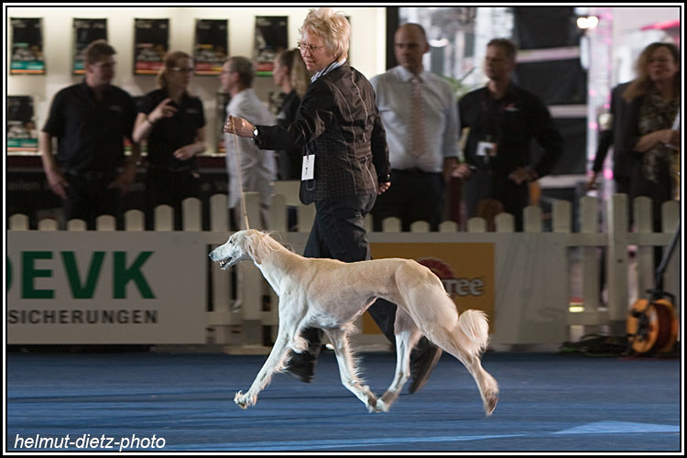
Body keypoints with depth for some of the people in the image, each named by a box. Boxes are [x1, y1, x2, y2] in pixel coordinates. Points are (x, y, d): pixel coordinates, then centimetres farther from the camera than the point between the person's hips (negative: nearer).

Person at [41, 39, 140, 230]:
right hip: (74, 182, -2)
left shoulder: (123, 100, 7)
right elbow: (46, 135, 6)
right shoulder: (66, 98, 2)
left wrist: (130, 169, 1)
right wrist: (51, 172, -1)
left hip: (109, 183, 2)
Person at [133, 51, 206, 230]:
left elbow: (202, 143, 16)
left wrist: (194, 148, -8)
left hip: (187, 175, 4)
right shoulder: (152, 100, -2)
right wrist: (153, 117, -33)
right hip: (159, 175, -4)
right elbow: (137, 137, -14)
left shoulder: (195, 104, 11)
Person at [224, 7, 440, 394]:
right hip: (360, 187, 10)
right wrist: (383, 175, 34)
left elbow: (301, 134, -29)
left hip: (337, 192, -10)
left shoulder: (325, 90, -16)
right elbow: (378, 131, 22)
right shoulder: (360, 82, 13)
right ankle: (305, 358, 18)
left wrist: (253, 132, -39)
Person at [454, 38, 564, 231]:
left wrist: (535, 172, 0)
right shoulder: (469, 102, 13)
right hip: (477, 188, 2)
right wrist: (453, 167, 10)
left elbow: (554, 144, 9)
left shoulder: (528, 103, 6)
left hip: (513, 189, -2)